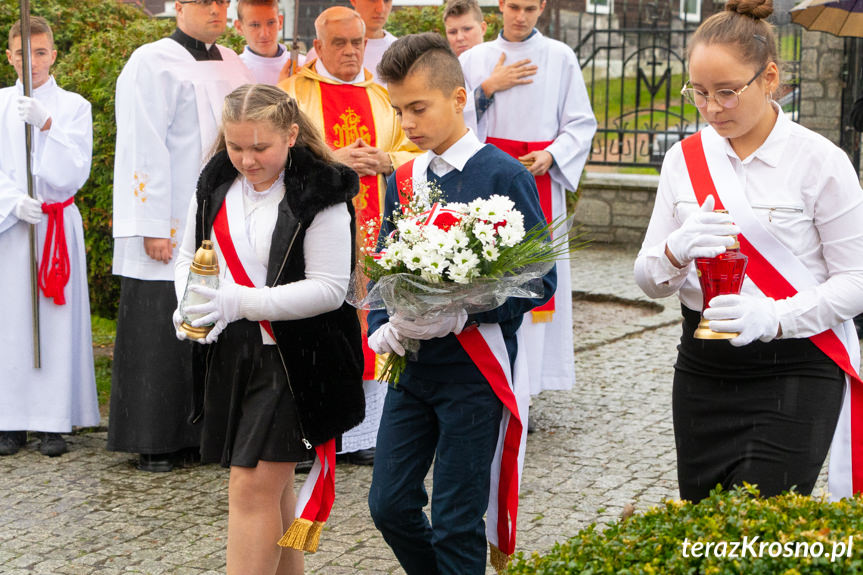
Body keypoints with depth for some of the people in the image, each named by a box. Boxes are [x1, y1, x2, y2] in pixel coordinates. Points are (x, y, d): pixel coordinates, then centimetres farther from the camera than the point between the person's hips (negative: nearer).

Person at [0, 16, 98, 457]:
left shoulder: (73, 107, 4)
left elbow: (74, 171, -8)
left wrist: (46, 124, -20)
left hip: (57, 225, -1)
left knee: (55, 317, -3)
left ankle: (53, 422, 3)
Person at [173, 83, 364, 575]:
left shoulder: (321, 196, -14)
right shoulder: (216, 185, 5)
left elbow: (330, 289, -18)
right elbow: (190, 255, 16)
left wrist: (241, 302, -25)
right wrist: (188, 303, -6)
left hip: (295, 361, -6)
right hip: (232, 355, 7)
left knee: (253, 488, -8)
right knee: (274, 485, 18)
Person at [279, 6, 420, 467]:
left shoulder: (382, 97, 18)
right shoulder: (294, 92, 5)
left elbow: (413, 153, 16)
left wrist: (382, 161, -5)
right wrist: (332, 158, -16)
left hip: (372, 231, 4)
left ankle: (359, 435, 11)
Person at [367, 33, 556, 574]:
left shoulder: (504, 175, -10)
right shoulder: (404, 180, 8)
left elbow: (540, 278, -12)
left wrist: (461, 315, -23)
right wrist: (382, 327, -8)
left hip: (476, 370, -6)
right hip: (413, 365, 6)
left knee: (457, 520, 1)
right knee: (390, 504, 8)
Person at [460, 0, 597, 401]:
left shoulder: (560, 57, 7)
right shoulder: (474, 59, 10)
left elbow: (581, 124, 6)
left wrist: (551, 156, -9)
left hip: (540, 183, -1)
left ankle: (525, 381, -1)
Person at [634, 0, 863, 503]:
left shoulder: (820, 161, -6)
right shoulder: (685, 158, 7)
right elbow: (649, 281, 6)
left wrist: (773, 318, -23)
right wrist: (676, 250, -16)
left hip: (796, 373, -4)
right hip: (703, 371, 5)